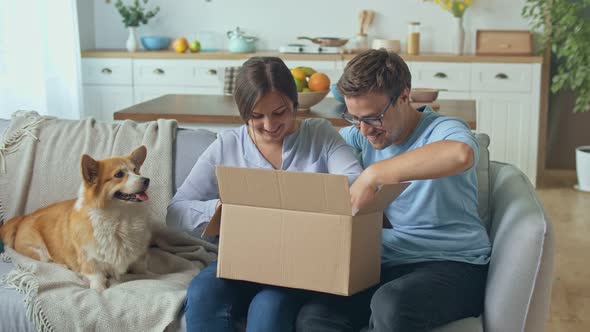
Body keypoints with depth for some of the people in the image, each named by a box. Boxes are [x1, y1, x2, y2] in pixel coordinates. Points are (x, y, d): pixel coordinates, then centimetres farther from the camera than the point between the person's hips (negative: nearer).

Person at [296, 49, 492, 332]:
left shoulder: (441, 130, -9)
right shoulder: (361, 135, 10)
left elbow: (461, 154, -34)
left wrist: (372, 174, -31)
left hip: (452, 264, -4)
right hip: (385, 265, 5)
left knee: (390, 304, -37)